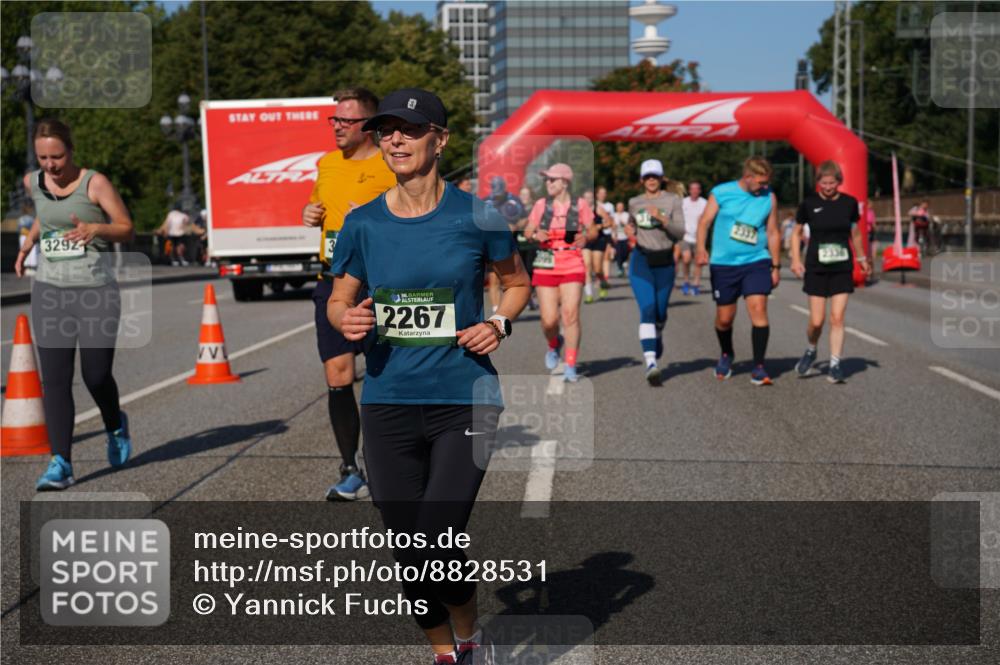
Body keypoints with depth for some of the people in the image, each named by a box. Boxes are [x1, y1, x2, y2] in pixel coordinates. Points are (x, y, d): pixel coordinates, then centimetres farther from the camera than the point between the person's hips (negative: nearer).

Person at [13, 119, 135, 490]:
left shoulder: (95, 183, -7)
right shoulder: (33, 183, 7)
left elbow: (128, 231, -8)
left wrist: (95, 228, -26)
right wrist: (28, 244, 21)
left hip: (96, 291, -3)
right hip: (50, 291, 3)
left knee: (96, 376, 1)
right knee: (55, 379, -7)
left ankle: (115, 426, 34)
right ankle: (61, 463, -7)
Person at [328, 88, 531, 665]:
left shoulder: (474, 216, -4)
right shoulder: (363, 223, 2)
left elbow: (518, 281, 11)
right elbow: (338, 300, 13)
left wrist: (499, 324, -7)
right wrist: (347, 320, -10)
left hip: (465, 400, -3)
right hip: (388, 404, 3)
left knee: (436, 548, -13)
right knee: (410, 553, 8)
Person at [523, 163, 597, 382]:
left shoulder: (580, 204, 1)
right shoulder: (541, 205, 5)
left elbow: (593, 231, 10)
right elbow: (527, 232, 10)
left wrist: (584, 237, -13)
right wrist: (536, 235, -12)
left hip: (572, 266, -2)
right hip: (546, 266, 2)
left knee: (571, 314, -13)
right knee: (549, 320, -3)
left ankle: (570, 366, -5)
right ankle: (554, 344, 32)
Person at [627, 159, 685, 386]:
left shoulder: (672, 201, -1)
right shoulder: (634, 203, 7)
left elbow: (679, 234, -9)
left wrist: (662, 219, -23)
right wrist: (631, 231, 9)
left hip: (665, 261, 0)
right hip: (641, 261, 0)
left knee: (660, 312, 13)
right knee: (647, 310, -16)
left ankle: (656, 340, 48)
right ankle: (651, 363, -25)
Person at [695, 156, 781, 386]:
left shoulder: (769, 198, 3)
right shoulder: (721, 193, -3)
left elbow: (773, 233, 10)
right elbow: (705, 221, -3)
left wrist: (776, 266, 10)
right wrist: (701, 248, -19)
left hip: (756, 262, 1)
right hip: (723, 264, -1)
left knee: (758, 309, -15)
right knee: (724, 318, 7)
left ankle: (758, 367, -9)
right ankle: (726, 356, 36)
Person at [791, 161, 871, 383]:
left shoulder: (849, 203, 1)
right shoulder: (809, 204, -4)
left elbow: (855, 233, 15)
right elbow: (796, 232, 7)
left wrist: (862, 259, 21)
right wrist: (796, 259, -4)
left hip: (842, 268, 1)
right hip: (816, 268, -1)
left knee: (837, 317, -6)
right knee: (816, 321, -2)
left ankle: (835, 364, 2)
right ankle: (811, 351, 27)